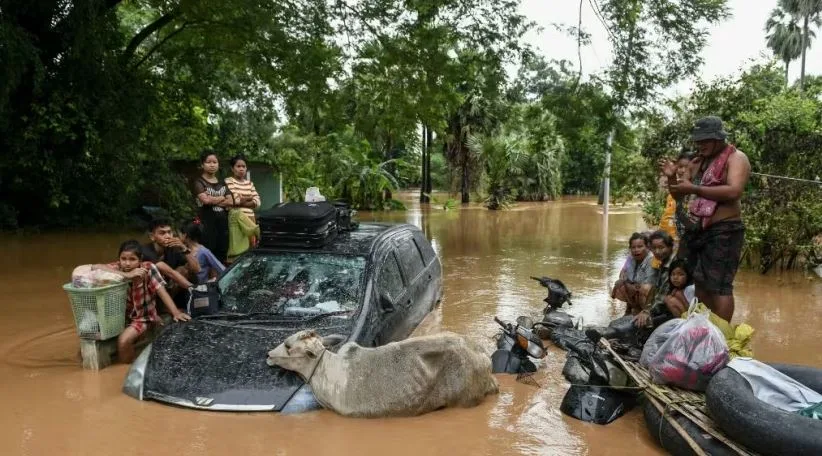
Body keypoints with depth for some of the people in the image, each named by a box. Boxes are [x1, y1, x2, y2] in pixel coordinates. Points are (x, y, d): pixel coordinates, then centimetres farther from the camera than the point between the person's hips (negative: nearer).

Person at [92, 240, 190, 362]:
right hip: (121, 315, 4)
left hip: (143, 316, -4)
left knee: (123, 340, -24)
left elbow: (162, 292, -21)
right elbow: (95, 267, -31)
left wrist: (176, 313, -33)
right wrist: (127, 275, -38)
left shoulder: (148, 268, -20)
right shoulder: (117, 268, -15)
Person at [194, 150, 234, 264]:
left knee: (222, 256, 6)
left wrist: (213, 200, -7)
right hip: (207, 224, -5)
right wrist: (222, 198, -2)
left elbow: (230, 202, 5)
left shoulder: (222, 183, 17)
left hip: (223, 223, 5)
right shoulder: (199, 182, 1)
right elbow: (205, 200, -17)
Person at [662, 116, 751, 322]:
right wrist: (673, 177, 3)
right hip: (695, 229, 8)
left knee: (718, 286, -9)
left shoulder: (736, 158, -7)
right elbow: (685, 192, 24)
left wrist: (694, 189, -26)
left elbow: (734, 191, -24)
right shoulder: (699, 161, 17)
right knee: (697, 282, 13)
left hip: (723, 232, -8)